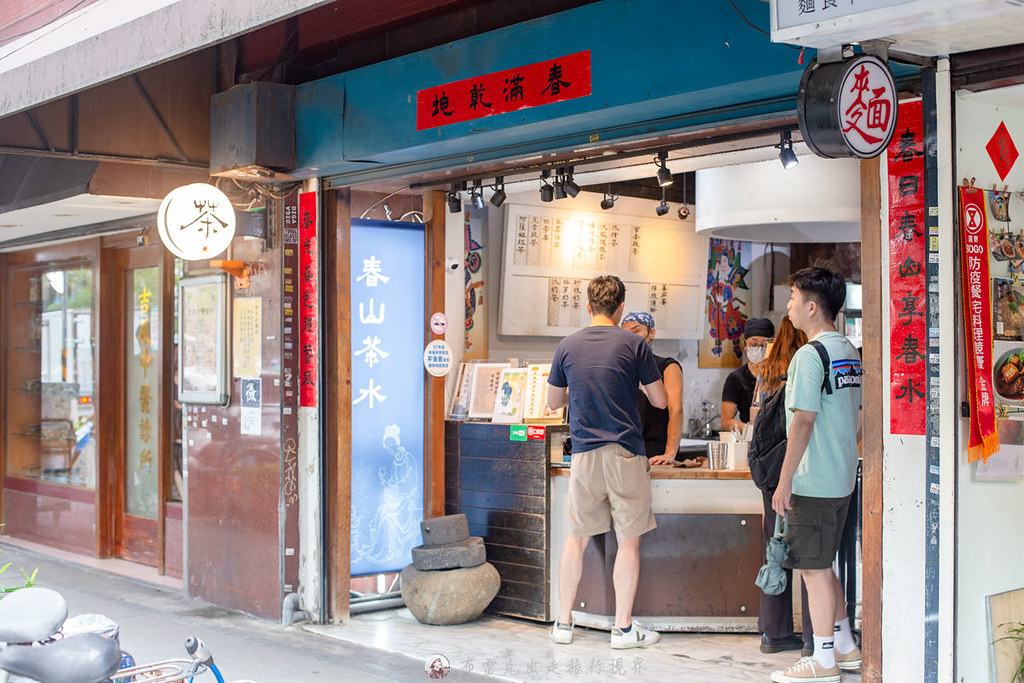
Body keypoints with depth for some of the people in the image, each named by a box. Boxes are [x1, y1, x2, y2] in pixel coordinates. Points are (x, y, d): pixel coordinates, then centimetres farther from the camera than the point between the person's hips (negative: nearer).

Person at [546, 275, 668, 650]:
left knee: (576, 538, 12)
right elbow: (660, 400, 2)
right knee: (629, 541, 5)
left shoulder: (567, 346, 4)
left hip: (584, 455, 3)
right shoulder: (633, 345, -4)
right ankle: (623, 628, 8)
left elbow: (553, 401, 15)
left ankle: (563, 623, 16)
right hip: (625, 455, -3)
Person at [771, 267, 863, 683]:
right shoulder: (850, 353, 11)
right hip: (842, 479, 9)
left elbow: (803, 421, -19)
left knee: (814, 569, -1)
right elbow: (858, 421, 16)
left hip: (813, 481, -9)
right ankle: (845, 647, 27)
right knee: (822, 566, 19)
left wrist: (784, 481, -16)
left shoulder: (810, 355, -16)